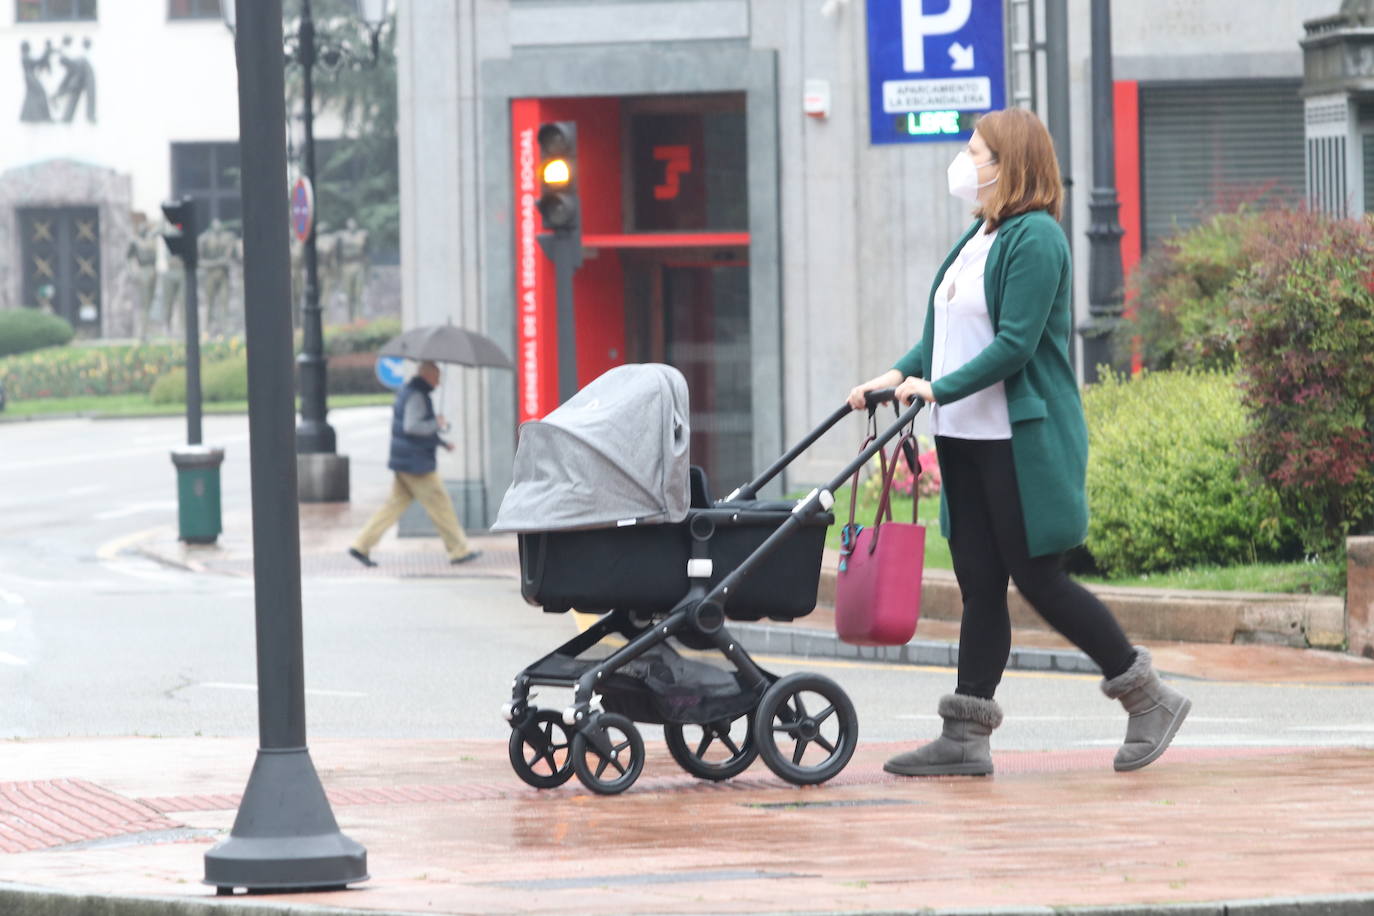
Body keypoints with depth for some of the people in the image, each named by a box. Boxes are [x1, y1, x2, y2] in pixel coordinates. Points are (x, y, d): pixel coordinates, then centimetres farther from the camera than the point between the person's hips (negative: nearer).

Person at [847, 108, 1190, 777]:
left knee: (1038, 579, -5)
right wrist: (898, 376, -1)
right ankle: (966, 736, 6)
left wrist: (939, 389, -23)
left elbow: (1015, 344, -19)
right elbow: (941, 337, 16)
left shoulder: (1035, 238, -12)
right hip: (966, 442, 9)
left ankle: (1148, 696, 7)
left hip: (1024, 440, -9)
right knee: (978, 585, 6)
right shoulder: (976, 239, 15)